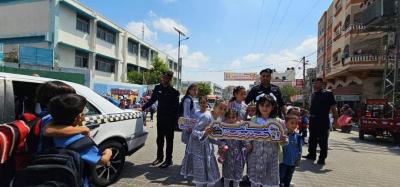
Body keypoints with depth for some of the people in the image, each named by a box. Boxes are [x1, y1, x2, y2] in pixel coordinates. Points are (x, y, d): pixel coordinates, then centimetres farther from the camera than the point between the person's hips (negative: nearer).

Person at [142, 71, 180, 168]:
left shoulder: (174, 92, -10)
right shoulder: (157, 88, 2)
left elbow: (176, 107, -9)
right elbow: (152, 100, 14)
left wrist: (175, 121, -14)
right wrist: (142, 108, 9)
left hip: (170, 119, -4)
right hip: (160, 117, 5)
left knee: (169, 140, 6)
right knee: (159, 139, 16)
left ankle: (168, 160, 17)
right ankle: (159, 157, 32)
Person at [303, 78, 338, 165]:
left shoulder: (328, 94, -5)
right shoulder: (314, 94, 13)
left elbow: (333, 107, -7)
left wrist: (335, 118, -12)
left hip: (323, 121, -7)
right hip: (313, 120, 7)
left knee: (323, 140, -1)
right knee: (312, 139, 15)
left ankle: (322, 158, 8)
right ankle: (312, 154, 28)